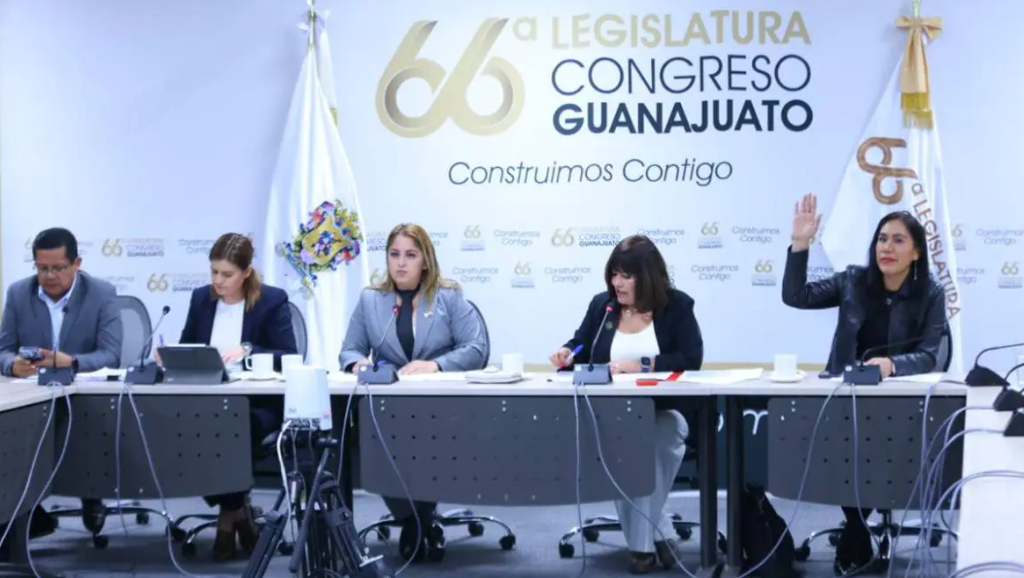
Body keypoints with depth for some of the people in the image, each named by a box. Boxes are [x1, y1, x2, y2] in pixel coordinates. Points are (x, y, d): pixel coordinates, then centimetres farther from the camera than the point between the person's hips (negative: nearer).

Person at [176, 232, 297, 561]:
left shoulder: (272, 300, -2)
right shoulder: (201, 298, 12)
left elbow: (289, 358, -9)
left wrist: (247, 351, -24)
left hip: (258, 404, -4)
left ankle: (228, 521, -14)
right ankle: (238, 513, -13)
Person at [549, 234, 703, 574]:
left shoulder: (677, 306, 1)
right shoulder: (601, 304, 12)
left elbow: (691, 359, -10)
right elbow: (582, 345, 20)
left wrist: (642, 366, -19)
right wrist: (568, 352, -4)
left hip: (664, 413, -2)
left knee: (657, 437, -37)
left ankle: (642, 543, -23)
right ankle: (658, 533, -20)